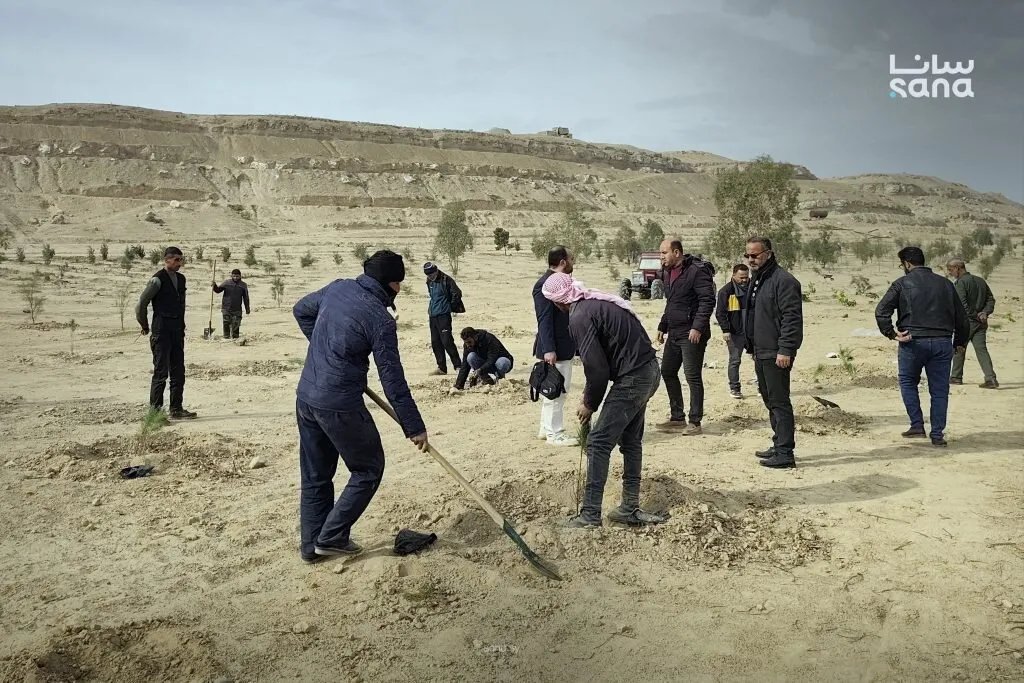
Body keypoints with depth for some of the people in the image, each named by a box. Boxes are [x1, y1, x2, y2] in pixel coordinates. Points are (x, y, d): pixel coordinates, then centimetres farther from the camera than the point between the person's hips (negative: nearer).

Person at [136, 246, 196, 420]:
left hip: (177, 331, 7)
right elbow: (142, 304, -10)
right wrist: (145, 326, 0)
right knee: (161, 372, -6)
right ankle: (155, 410, 0)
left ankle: (177, 409, 15)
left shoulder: (181, 279, 13)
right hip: (161, 332, -7)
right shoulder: (158, 279, -10)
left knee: (178, 372, 8)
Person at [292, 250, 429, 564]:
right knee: (368, 469, 12)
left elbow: (300, 310, 22)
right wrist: (415, 427, -6)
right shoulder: (381, 320, -16)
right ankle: (332, 536, 11)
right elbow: (393, 382, -14)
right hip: (340, 406, -7)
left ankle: (312, 544, 27)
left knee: (314, 475, 18)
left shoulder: (337, 288, 4)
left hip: (305, 397, 8)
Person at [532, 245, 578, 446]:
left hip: (564, 347, 10)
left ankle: (546, 428, 26)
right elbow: (544, 320, -20)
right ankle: (554, 433, 5)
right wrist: (548, 350, -24)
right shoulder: (545, 285, -16)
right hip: (554, 349, -10)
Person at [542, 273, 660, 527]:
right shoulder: (598, 302, 14)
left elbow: (596, 368, -17)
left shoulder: (580, 317, -16)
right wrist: (591, 397, 18)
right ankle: (629, 508, 26)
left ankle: (590, 514, 0)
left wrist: (590, 404, -1)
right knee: (631, 441, 18)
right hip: (650, 371, 10)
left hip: (632, 379, -10)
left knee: (598, 443, -4)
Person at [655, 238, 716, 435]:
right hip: (674, 333, 10)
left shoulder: (697, 270, -14)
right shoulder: (669, 272, 14)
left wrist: (697, 327, -24)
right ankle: (677, 417, 25)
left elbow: (708, 300, -19)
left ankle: (695, 422, 5)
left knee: (693, 377, -4)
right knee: (667, 372, 13)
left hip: (692, 334, -9)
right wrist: (662, 326, 21)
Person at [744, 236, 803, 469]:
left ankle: (785, 453, -2)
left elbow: (792, 318, -20)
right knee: (770, 401, 16)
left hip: (776, 355, -10)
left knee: (779, 402, -6)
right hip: (761, 353, 10)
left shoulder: (783, 281, -14)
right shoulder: (757, 280, 17)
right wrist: (752, 346, 21)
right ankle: (779, 446, 26)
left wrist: (785, 350, -24)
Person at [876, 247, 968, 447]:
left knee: (908, 382, 16)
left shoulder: (902, 283, 1)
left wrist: (891, 333, -5)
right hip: (942, 343, 3)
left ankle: (917, 426, 8)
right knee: (939, 389, 9)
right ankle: (937, 434, 10)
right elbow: (962, 317, 17)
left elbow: (881, 311, -11)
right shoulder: (945, 284, 13)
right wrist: (960, 342, 25)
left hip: (913, 342, -3)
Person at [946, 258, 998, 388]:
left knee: (958, 349, 9)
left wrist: (974, 316, -11)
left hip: (967, 322, -6)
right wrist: (985, 312, 0)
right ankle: (991, 378, -10)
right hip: (981, 323, 6)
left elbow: (961, 304, -19)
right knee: (981, 349, 1)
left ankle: (956, 377, 17)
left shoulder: (960, 283, -10)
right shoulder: (980, 281, 14)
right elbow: (991, 299, 12)